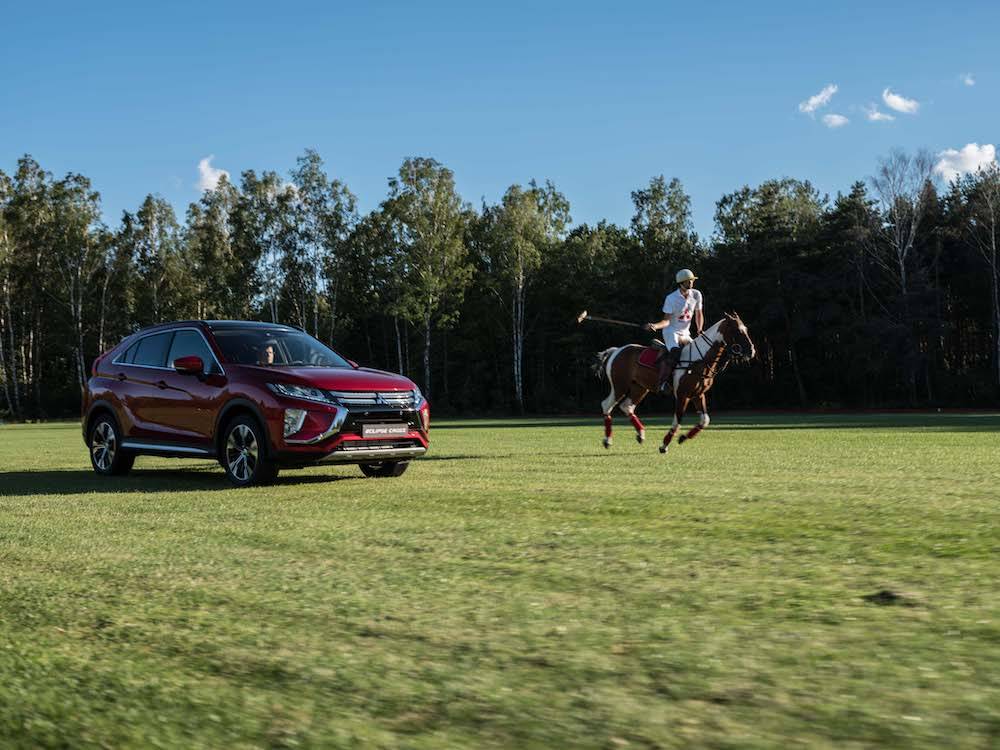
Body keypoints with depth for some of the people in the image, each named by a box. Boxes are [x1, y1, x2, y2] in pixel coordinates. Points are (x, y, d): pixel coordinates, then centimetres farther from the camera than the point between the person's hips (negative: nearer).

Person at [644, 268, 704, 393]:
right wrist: (655, 326, -32)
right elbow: (667, 320, -15)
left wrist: (700, 330, -1)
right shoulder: (671, 298, -13)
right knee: (674, 353, -31)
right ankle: (662, 383, -27)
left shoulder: (696, 295, 0)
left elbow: (699, 315, 11)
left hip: (685, 333, 6)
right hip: (671, 331, -6)